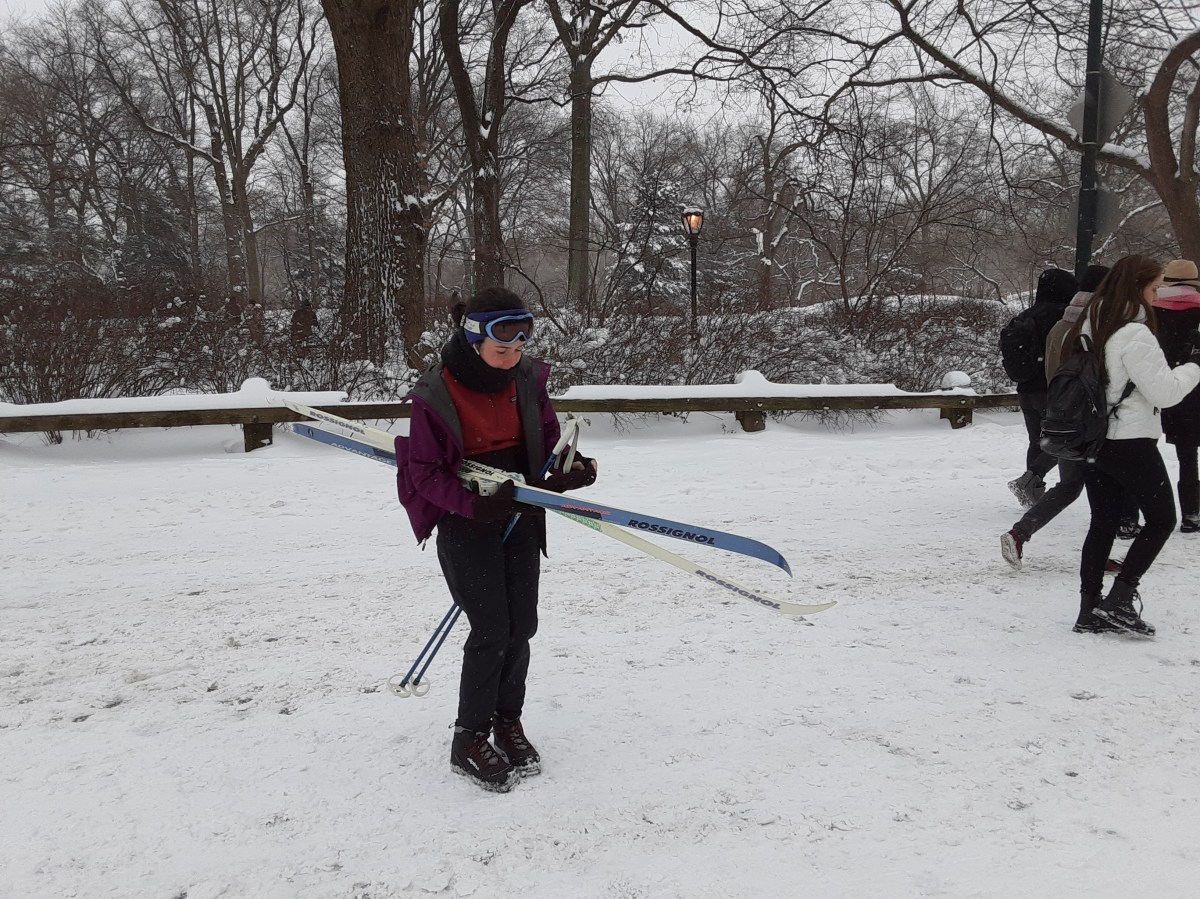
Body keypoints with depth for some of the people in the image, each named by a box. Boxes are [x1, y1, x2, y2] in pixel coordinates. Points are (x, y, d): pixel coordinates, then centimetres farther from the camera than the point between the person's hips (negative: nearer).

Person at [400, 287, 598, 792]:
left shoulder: (526, 379, -2)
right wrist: (474, 503, -26)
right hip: (467, 524, -5)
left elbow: (548, 436, 9)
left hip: (521, 517, 5)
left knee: (521, 625, 8)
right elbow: (424, 471, -13)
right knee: (491, 630, -7)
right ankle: (469, 741, 10)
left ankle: (508, 722, 29)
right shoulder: (436, 393, -17)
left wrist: (566, 467, -12)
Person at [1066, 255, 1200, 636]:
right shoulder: (1134, 335, -18)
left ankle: (1090, 609, 14)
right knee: (1161, 519, 8)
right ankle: (1121, 598, 1)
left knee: (1102, 523, 13)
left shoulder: (1087, 326, 7)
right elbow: (1165, 392, -15)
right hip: (1131, 443, -8)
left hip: (1091, 441, 8)